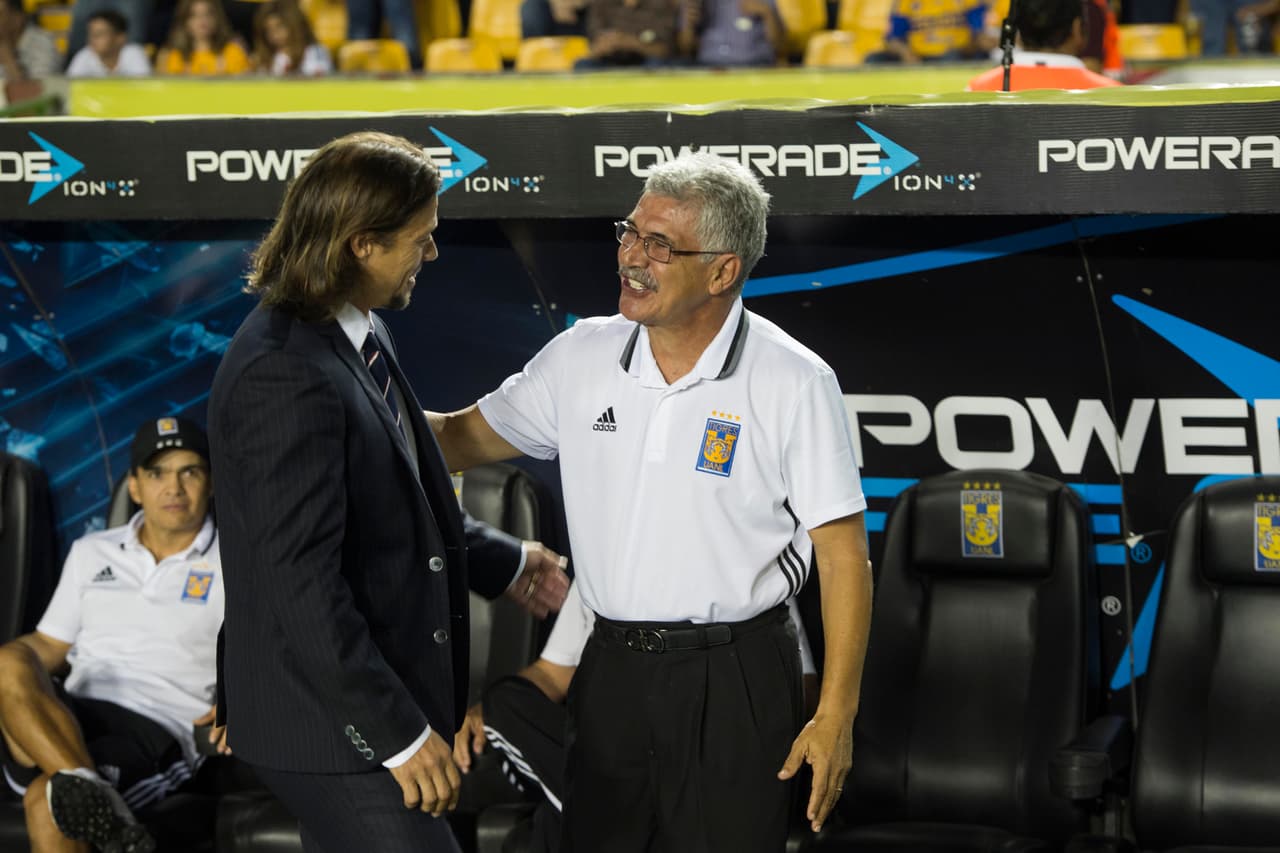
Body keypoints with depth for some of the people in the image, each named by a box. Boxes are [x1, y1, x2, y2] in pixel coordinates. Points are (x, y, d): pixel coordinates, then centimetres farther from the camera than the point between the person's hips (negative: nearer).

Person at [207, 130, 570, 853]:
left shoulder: (359, 334, 8)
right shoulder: (286, 376, -23)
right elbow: (301, 583, -25)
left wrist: (503, 563, 29)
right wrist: (398, 732, -23)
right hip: (336, 728, -10)